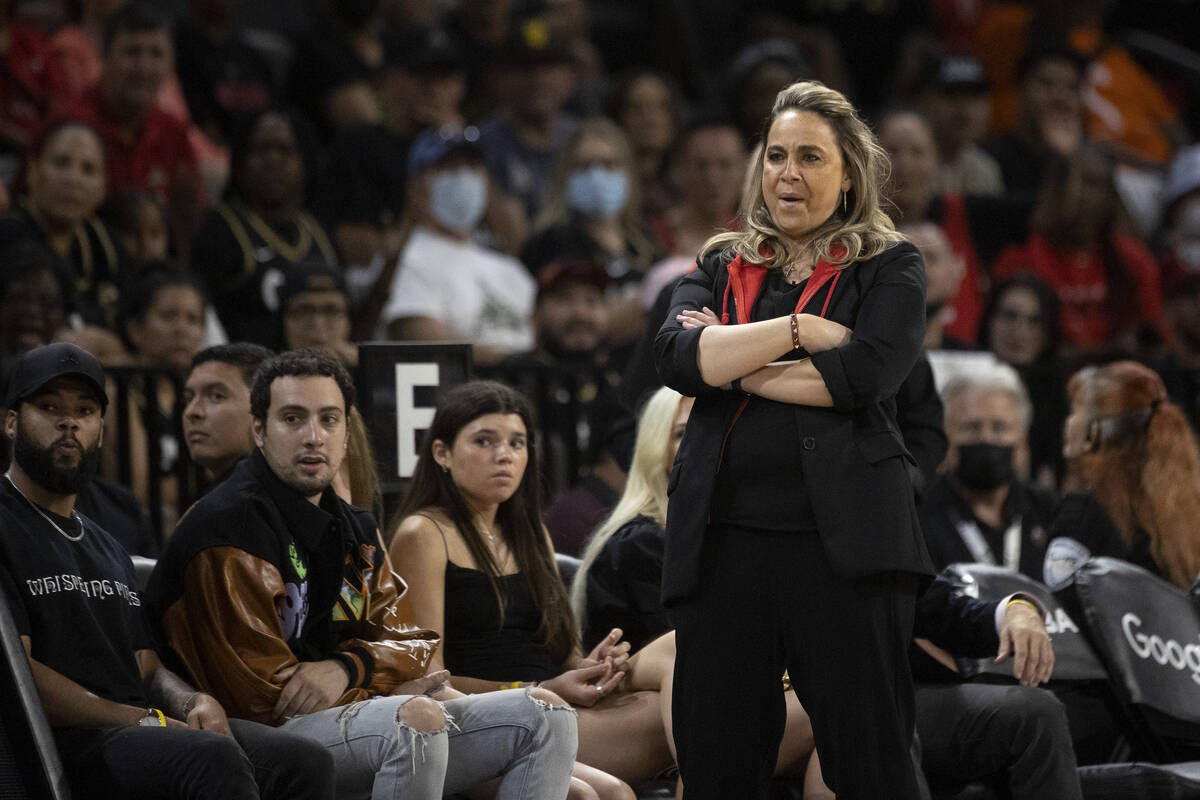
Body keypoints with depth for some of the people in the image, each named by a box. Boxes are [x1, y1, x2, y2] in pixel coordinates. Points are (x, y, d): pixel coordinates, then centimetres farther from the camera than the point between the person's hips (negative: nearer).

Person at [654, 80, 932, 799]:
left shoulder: (890, 267, 8)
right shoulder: (721, 268, 17)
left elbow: (866, 371, -11)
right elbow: (676, 357, -2)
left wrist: (733, 365, -3)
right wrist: (796, 330, -9)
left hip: (842, 543, -3)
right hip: (723, 543, 3)